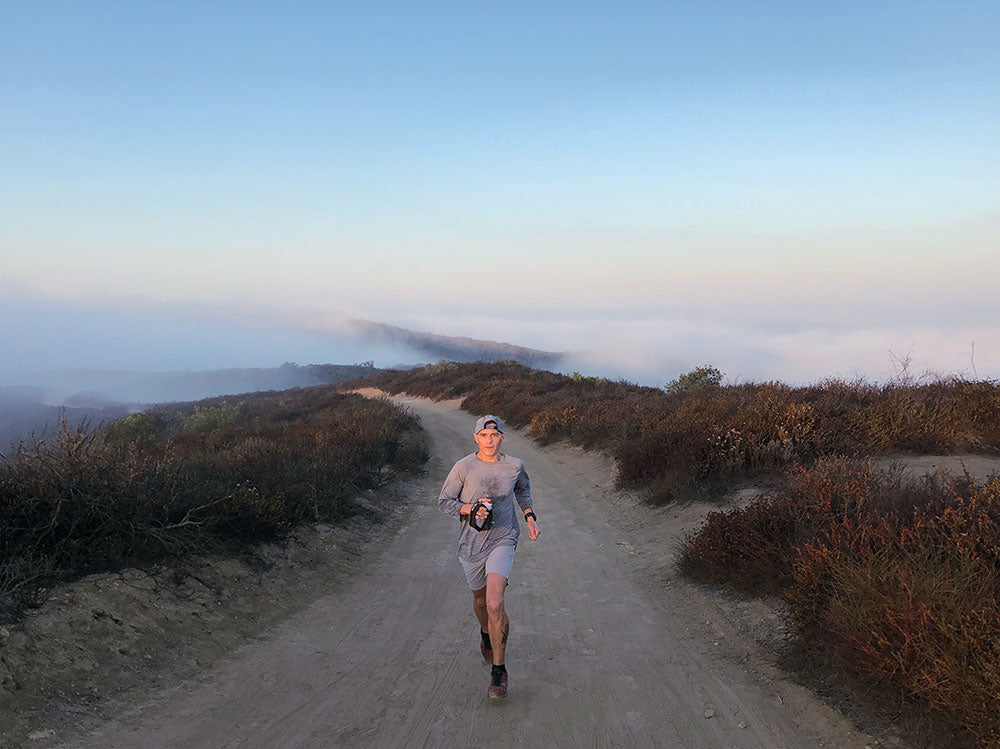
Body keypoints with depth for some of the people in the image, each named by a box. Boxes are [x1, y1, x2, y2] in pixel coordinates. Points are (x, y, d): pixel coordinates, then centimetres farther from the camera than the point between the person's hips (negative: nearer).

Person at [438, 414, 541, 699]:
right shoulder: (464, 467, -10)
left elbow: (523, 488, 19)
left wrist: (530, 517, 7)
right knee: (480, 600, 21)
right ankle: (486, 633, 56)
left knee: (494, 604, -20)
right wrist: (470, 509, -20)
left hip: (503, 540, -1)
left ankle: (499, 670, -4)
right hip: (472, 543, 1)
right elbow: (444, 501, -3)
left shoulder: (514, 465, -4)